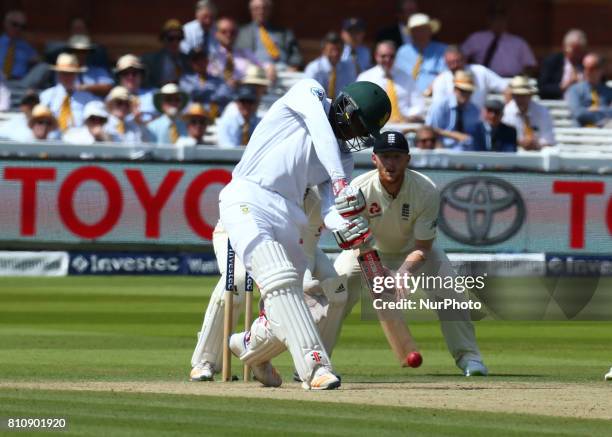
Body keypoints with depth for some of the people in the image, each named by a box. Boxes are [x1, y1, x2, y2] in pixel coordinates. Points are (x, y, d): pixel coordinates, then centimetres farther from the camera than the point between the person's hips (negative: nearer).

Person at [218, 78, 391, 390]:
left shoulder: (342, 152, 18)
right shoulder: (308, 93, 3)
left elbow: (329, 203, 3)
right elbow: (323, 133, -16)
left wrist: (344, 227, -19)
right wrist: (341, 183, -29)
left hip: (287, 218, 7)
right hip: (247, 200, -7)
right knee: (280, 280, -24)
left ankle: (251, 346, 34)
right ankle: (315, 366, -33)